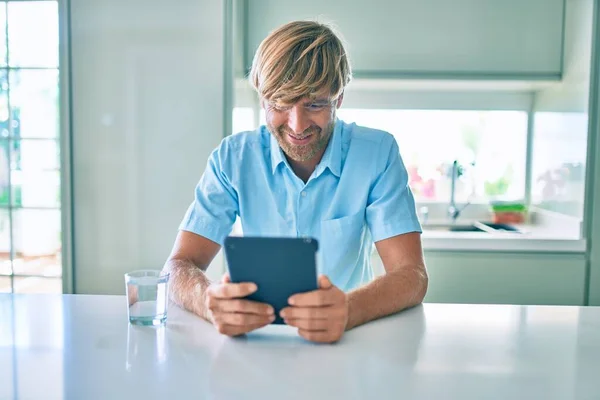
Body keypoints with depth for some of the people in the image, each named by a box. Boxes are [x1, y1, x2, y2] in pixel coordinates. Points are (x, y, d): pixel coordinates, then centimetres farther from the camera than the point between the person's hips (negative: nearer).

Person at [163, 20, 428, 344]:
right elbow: (179, 267, -11)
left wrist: (349, 309, -38)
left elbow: (412, 275, -16)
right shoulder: (234, 157, -7)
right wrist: (211, 301, -36)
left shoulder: (377, 153, -10)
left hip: (352, 338, 1)